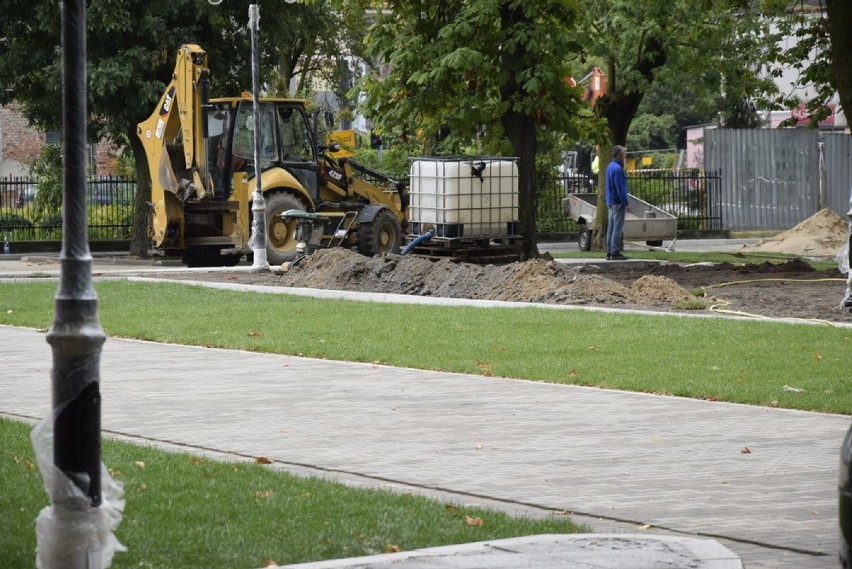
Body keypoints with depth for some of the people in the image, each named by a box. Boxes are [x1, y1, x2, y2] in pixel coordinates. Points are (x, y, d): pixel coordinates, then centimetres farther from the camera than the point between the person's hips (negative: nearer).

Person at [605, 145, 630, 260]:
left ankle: (609, 253, 12)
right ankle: (615, 252, -9)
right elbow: (620, 188, -20)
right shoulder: (617, 169, -17)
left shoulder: (610, 167, 13)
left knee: (611, 228, 10)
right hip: (618, 202, -10)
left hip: (611, 202, 10)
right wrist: (626, 203, -16)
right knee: (618, 228, -8)